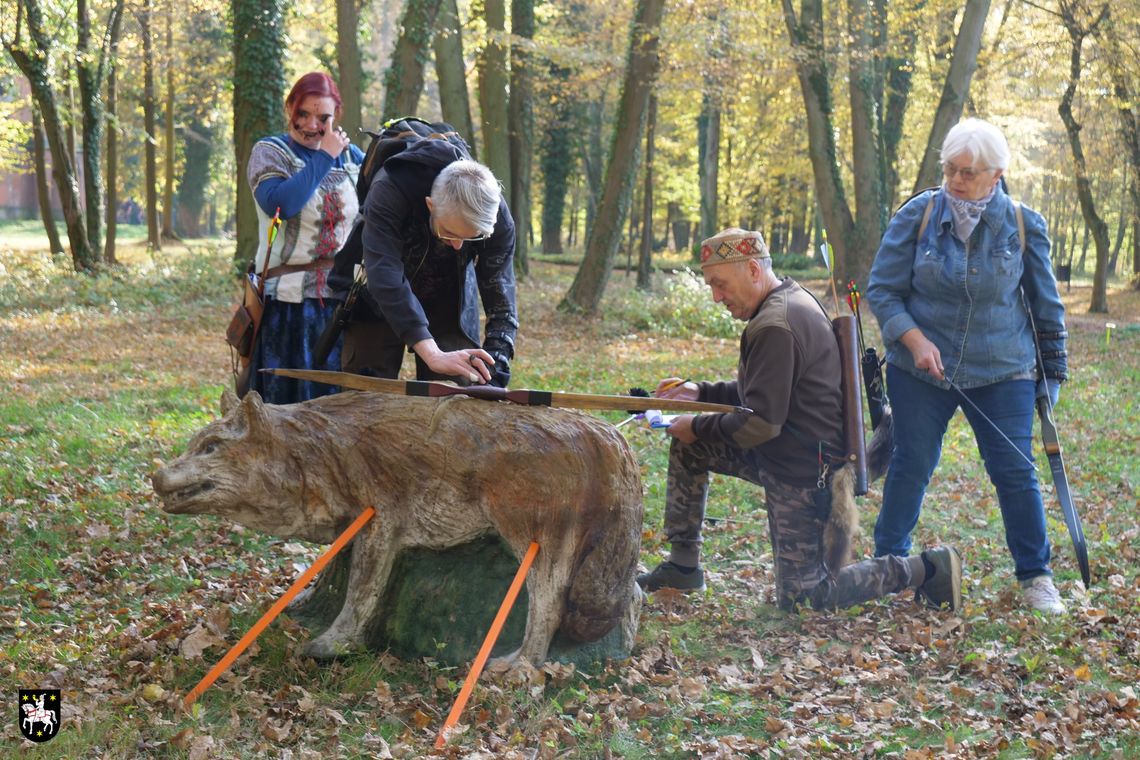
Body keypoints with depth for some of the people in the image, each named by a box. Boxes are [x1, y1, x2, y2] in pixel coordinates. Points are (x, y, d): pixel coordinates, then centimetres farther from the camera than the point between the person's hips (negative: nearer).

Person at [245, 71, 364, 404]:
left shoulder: (351, 156, 12)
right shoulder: (269, 152, 1)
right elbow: (280, 204, -18)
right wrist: (324, 158, -12)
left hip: (343, 299, 4)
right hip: (288, 301, -4)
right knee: (285, 402, -1)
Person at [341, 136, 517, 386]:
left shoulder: (498, 221, -27)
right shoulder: (389, 192, -36)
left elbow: (502, 308, -22)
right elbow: (386, 279, -46)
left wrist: (492, 379, -36)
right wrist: (433, 355, -55)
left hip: (449, 307, 2)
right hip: (380, 303, -2)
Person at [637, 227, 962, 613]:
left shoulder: (775, 328, -25)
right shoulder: (793, 300, 9)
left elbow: (761, 425, -25)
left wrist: (699, 428, -10)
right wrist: (700, 392, 14)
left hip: (805, 474, -11)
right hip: (788, 455, 11)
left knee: (801, 597, -2)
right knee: (687, 446, 11)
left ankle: (924, 569, 4)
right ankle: (683, 565, 17)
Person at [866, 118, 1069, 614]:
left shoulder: (1023, 226, -5)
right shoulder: (918, 215, -7)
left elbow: (1046, 307, 6)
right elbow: (881, 290, -4)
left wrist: (1053, 374, 6)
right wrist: (916, 341, -17)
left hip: (1002, 373, 0)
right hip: (920, 370, 0)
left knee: (1015, 471, 0)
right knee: (911, 466, 8)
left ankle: (1035, 577, 16)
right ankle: (888, 565, 24)